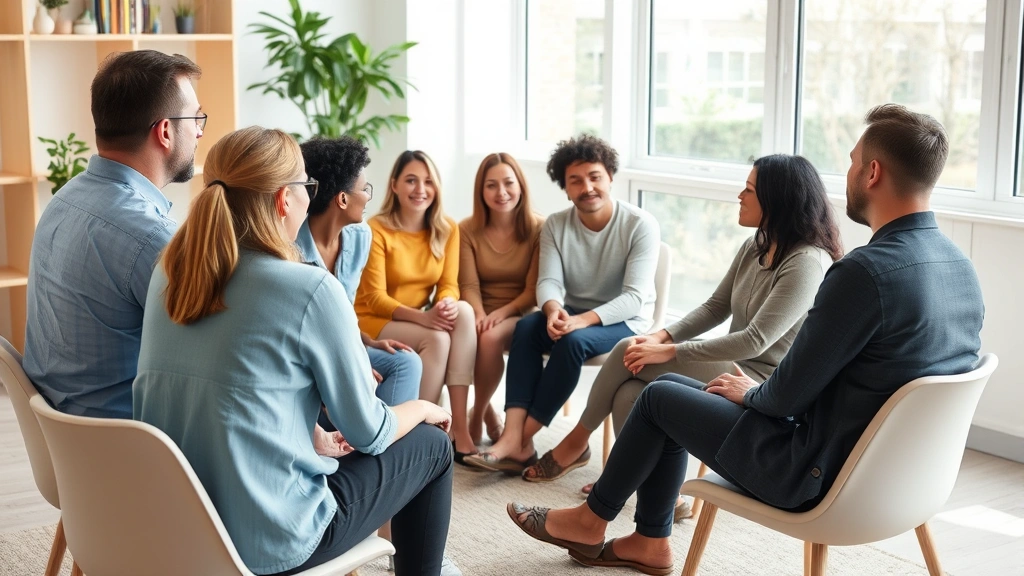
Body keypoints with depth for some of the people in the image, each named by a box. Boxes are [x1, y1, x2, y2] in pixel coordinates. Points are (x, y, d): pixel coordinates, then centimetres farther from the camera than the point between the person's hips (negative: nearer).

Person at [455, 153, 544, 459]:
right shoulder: (467, 230, 3)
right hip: (481, 314, 2)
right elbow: (469, 285, -2)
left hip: (518, 316, -2)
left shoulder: (539, 229, -3)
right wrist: (480, 315, -22)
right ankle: (487, 412, -13)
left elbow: (533, 290, -6)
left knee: (491, 337, -35)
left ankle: (476, 416, -12)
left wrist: (502, 312, -22)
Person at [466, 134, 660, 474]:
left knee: (574, 340, -34)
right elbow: (548, 281, -8)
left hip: (624, 321, -4)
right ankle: (513, 437, -35)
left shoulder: (640, 225, -14)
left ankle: (523, 437, -25)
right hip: (573, 316, 4)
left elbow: (634, 297, -20)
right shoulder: (556, 225, 0)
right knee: (526, 327, -26)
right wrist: (553, 310, -33)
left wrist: (584, 319, -35)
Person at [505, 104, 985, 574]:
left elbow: (789, 394, -22)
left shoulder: (865, 271, -28)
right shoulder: (961, 267, 1)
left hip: (817, 478, -8)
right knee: (675, 389, 18)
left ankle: (591, 520, 30)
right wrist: (758, 392, 12)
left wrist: (750, 394, 2)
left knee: (658, 398, 10)